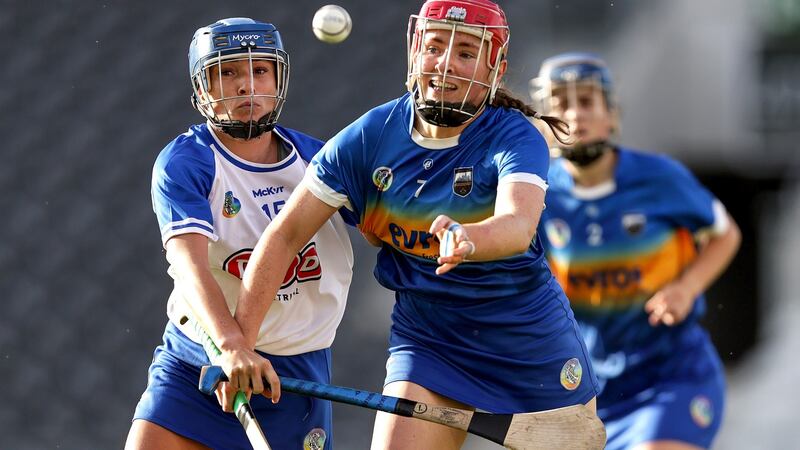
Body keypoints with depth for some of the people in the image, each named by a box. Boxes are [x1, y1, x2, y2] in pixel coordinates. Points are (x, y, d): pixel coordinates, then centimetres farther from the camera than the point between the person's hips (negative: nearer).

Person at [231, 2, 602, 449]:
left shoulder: (516, 139, -16)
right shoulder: (370, 136, -8)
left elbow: (518, 227, -37)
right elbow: (285, 233, -8)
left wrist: (468, 239, -61)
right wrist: (239, 342, -17)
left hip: (531, 353, -2)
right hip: (426, 342, 2)